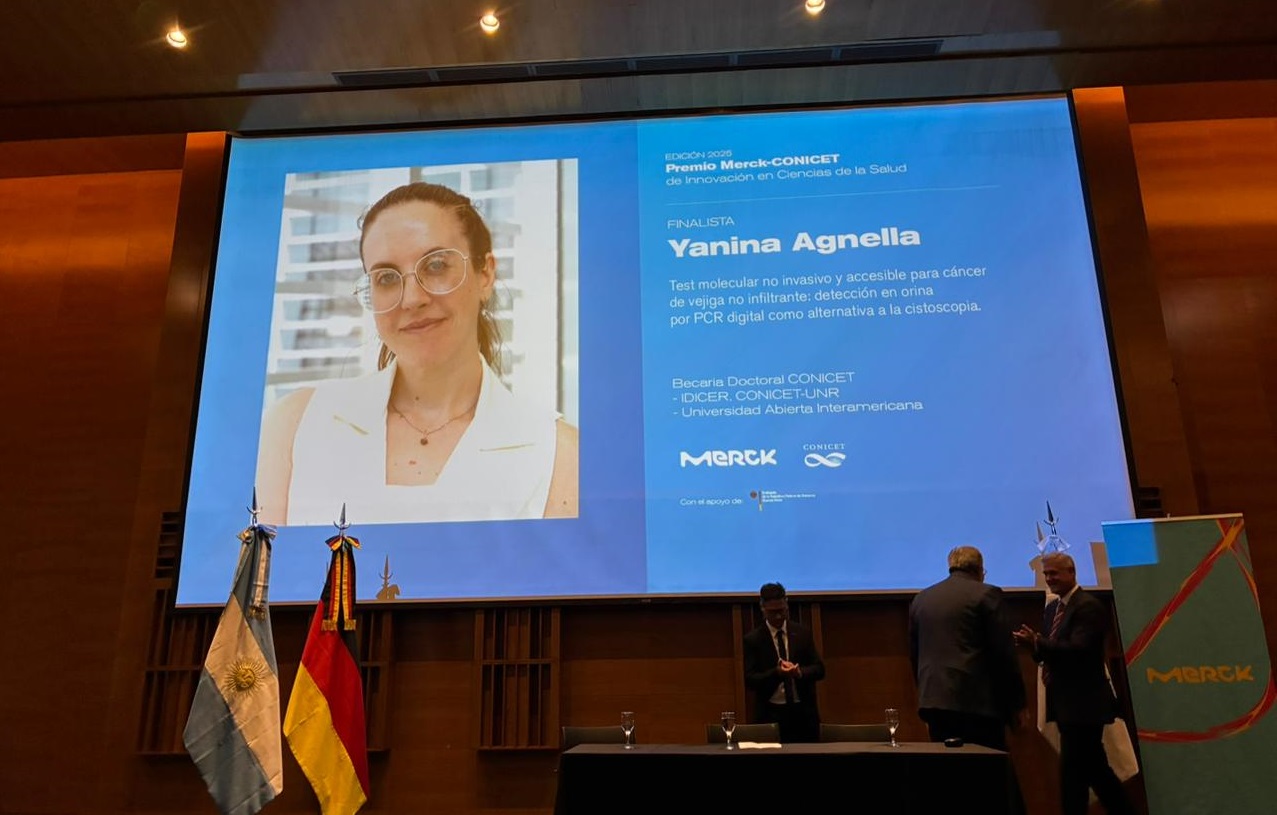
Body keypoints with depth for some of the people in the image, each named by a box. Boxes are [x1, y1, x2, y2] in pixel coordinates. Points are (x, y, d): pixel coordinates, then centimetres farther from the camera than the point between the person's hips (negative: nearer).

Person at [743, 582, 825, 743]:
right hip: (771, 714, -2)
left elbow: (819, 669, 4)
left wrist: (800, 672, -18)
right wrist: (776, 672, -24)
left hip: (803, 712, 2)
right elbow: (749, 680, -6)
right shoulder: (752, 639, -1)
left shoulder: (803, 633, 6)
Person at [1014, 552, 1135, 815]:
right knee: (1094, 768, 18)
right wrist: (1033, 643, -8)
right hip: (1066, 703, 9)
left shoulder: (1089, 606, -13)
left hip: (1083, 703, -9)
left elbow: (1077, 649, -24)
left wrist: (1037, 642, -26)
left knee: (1073, 772, -4)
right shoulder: (1051, 609, 14)